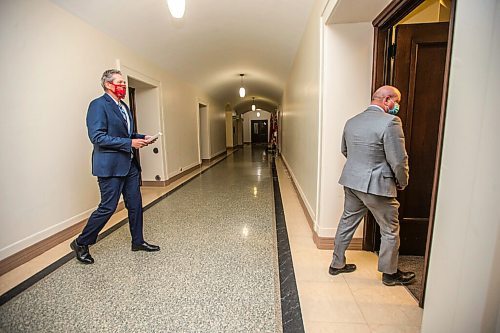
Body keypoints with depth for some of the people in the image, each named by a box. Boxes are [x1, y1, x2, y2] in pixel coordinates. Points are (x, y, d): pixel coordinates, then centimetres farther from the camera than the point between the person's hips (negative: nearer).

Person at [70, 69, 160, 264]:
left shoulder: (124, 107, 15)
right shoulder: (98, 105, -11)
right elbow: (97, 137, -19)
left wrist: (141, 138, 5)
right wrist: (130, 143, -21)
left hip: (129, 164, 8)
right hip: (110, 165, -8)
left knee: (135, 204, 12)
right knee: (108, 207, 0)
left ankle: (137, 241, 27)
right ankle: (81, 244, 23)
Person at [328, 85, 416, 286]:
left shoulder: (352, 121, 7)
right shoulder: (390, 121, -16)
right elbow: (398, 160, -16)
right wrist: (402, 183, 1)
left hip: (351, 181, 7)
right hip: (376, 185, -7)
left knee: (347, 223, 18)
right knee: (390, 231, 14)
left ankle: (337, 264, 32)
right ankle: (390, 274, 32)